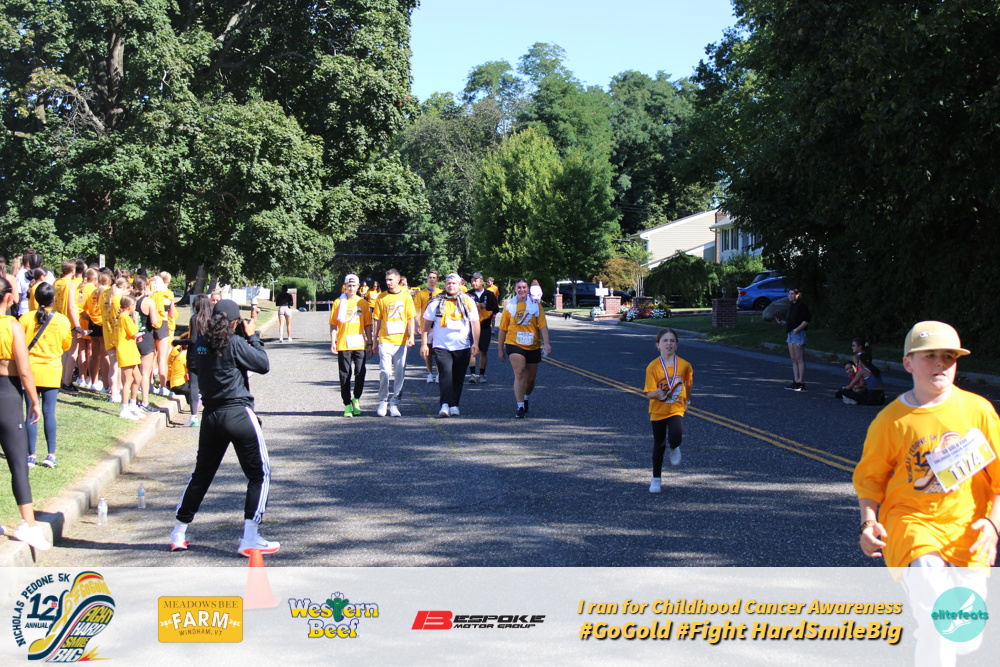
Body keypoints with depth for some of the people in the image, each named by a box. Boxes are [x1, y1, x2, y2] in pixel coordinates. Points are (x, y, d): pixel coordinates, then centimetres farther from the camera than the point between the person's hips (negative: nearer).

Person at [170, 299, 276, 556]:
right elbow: (263, 365, -8)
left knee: (201, 474, 20)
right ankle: (249, 538, -5)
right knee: (260, 474, 3)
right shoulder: (235, 343, -13)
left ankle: (178, 535, 24)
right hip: (239, 414, -6)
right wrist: (253, 336, 3)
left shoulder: (200, 344, 4)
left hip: (211, 416, 6)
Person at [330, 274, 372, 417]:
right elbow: (333, 325, 4)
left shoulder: (363, 303, 7)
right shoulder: (338, 303, 4)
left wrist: (369, 342, 5)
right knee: (345, 375, 2)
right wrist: (333, 342, -3)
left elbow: (368, 325, 10)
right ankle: (347, 404, 9)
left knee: (360, 373, -1)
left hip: (360, 345, 1)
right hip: (343, 345, -1)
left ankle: (356, 399, 20)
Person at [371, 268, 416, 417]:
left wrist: (411, 336, -10)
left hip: (401, 341, 0)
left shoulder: (406, 296, 4)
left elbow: (411, 318, 2)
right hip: (385, 341, 0)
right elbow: (377, 320, 9)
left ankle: (394, 403, 11)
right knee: (385, 372, -8)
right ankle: (382, 402, 5)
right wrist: (374, 341, 8)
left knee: (399, 374, 2)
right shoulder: (381, 297, 6)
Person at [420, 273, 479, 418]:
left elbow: (475, 323, 7)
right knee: (446, 374, -17)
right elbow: (427, 324, 7)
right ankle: (445, 405, -23)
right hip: (441, 346, -2)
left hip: (462, 347, 2)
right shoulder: (436, 303, 5)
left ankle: (454, 405, 17)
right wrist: (424, 343, 1)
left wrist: (475, 343, -1)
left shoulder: (468, 302, 7)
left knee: (458, 377, 7)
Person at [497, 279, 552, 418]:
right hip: (514, 344, -2)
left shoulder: (536, 305, 2)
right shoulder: (510, 306, 3)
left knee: (531, 378, 12)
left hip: (533, 346, 2)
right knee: (519, 373, -20)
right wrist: (500, 349, 8)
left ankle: (526, 398, 42)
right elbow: (503, 329, 8)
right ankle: (520, 407, -20)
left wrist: (546, 343, -18)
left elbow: (543, 326, -4)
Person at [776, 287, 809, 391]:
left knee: (800, 359, -7)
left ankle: (801, 383, -5)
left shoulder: (802, 305, -10)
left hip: (799, 334, -10)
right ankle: (796, 381, 13)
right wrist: (781, 322, 9)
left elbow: (806, 321, -16)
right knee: (794, 359, 10)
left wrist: (797, 329, -21)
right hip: (790, 334, 10)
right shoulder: (791, 306, 18)